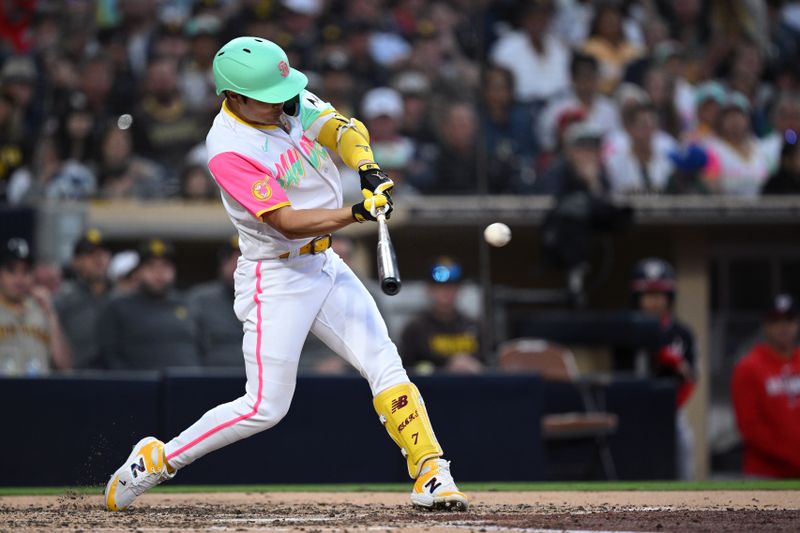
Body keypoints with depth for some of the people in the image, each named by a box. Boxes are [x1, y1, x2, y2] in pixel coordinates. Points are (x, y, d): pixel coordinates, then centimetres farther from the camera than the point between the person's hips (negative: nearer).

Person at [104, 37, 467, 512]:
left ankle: (430, 475, -3)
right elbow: (288, 223, -29)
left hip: (323, 264, 7)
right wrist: (358, 213, -39)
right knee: (266, 407, -6)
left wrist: (368, 168, -31)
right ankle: (158, 460, 8)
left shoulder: (291, 101, -3)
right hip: (275, 279, -7)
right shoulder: (229, 151, -24)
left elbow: (342, 129, -10)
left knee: (385, 364, -3)